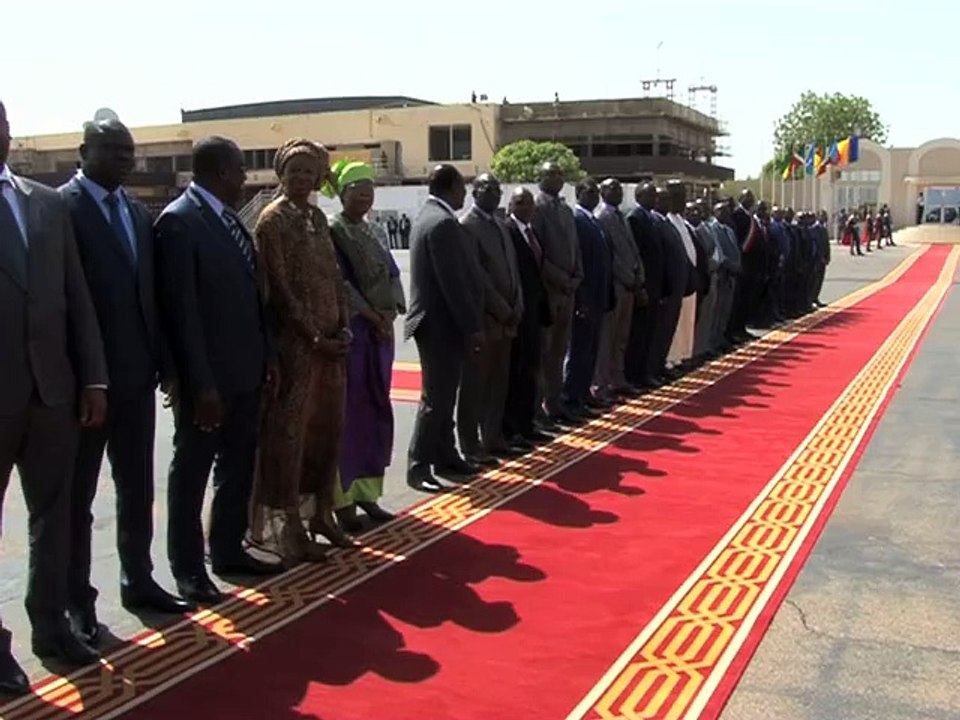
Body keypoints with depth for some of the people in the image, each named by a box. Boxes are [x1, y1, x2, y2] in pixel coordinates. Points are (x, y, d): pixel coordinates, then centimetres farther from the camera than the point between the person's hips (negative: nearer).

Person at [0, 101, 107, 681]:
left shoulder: (49, 203, 9)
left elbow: (77, 296, 9)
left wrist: (93, 377, 6)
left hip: (53, 387, 4)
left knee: (55, 513, 13)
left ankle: (51, 622, 29)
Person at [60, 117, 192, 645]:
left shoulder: (139, 213, 11)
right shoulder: (61, 207, -11)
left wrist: (162, 362, 8)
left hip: (135, 373, 7)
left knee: (137, 488, 15)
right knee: (78, 495, 7)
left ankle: (138, 580, 29)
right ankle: (78, 600, 18)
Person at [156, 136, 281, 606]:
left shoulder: (229, 219, 11)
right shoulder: (178, 221, -15)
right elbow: (182, 310, -18)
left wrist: (268, 353, 11)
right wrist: (201, 383, -20)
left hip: (245, 370, 8)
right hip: (207, 377, -8)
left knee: (238, 467, 16)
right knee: (192, 471, 6)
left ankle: (228, 550, 30)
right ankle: (188, 566, 17)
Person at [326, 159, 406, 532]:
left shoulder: (369, 232, 15)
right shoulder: (332, 231, -7)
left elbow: (391, 274, 11)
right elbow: (338, 284, -14)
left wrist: (388, 315, -5)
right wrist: (373, 317, -12)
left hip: (379, 331, 7)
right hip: (350, 331, -7)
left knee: (375, 413, 9)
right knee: (347, 414, -3)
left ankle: (366, 492, 18)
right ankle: (342, 499, 3)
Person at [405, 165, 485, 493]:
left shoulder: (430, 216, 14)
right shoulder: (443, 222, -18)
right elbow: (454, 282, -21)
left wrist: (469, 324, 18)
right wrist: (473, 327, -17)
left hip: (437, 320, 10)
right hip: (442, 323, -10)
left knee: (444, 395, 15)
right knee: (435, 397, -5)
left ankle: (445, 457, 24)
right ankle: (418, 466, 1)